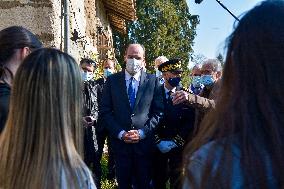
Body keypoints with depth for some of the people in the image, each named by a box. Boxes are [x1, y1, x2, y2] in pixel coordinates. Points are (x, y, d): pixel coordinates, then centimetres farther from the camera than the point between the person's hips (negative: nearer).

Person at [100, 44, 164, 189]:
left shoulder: (153, 81, 1)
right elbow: (105, 111, 0)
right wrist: (120, 133, -10)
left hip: (144, 143, 0)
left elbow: (158, 111, 0)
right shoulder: (112, 80, 1)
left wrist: (143, 132, -11)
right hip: (120, 142, 0)